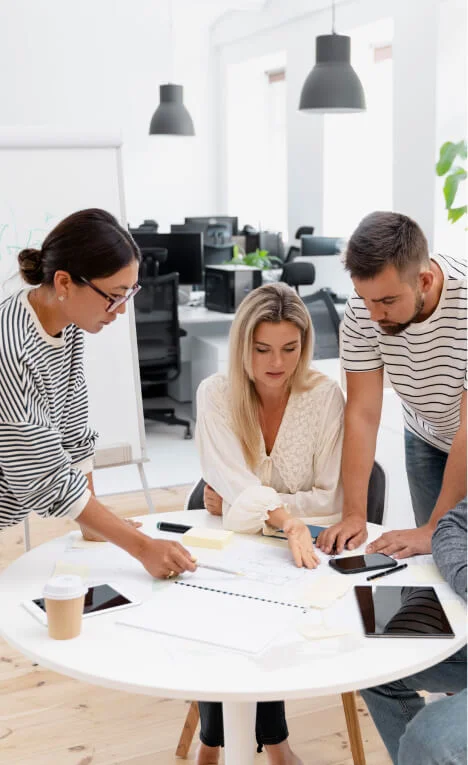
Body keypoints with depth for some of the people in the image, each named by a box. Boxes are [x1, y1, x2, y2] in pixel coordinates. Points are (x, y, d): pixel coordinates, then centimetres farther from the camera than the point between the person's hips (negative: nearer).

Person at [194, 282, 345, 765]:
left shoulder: (325, 397, -10)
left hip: (301, 551, -1)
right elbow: (233, 483, -21)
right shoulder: (215, 394, -8)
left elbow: (331, 500, -9)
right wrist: (285, 518, -40)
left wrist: (243, 505, -15)